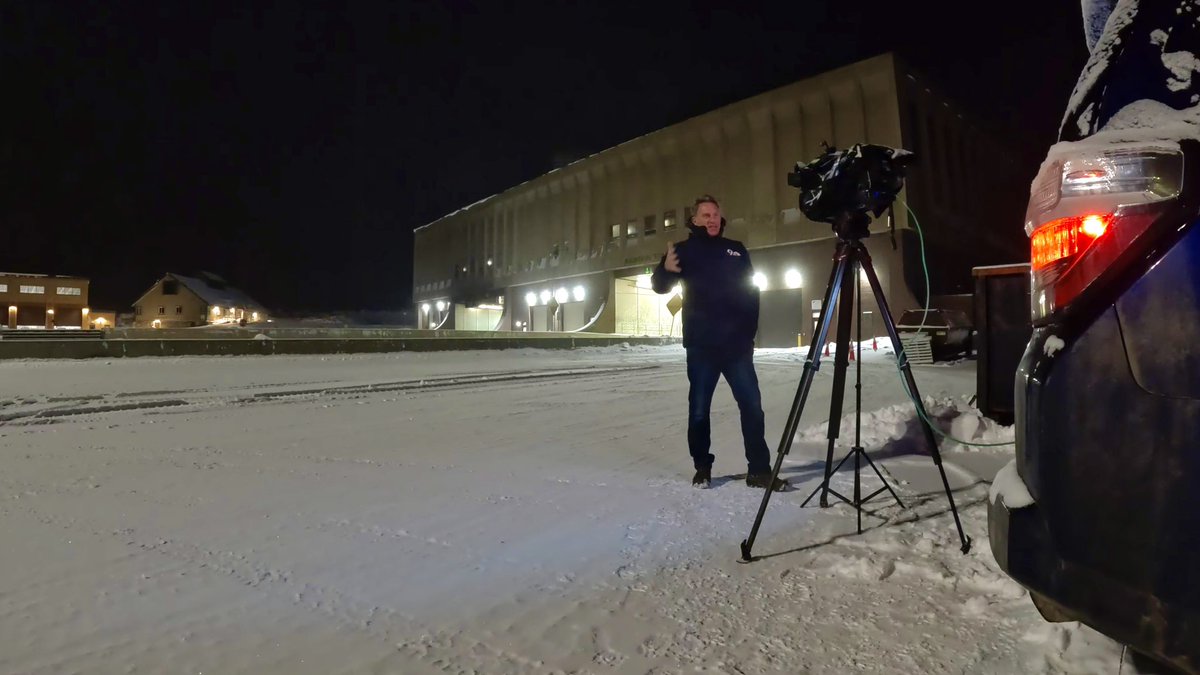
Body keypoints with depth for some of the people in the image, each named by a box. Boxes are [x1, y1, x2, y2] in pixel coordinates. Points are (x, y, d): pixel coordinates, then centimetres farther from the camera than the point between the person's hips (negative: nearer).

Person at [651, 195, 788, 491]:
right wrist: (665, 270, -25)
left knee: (752, 405, 0)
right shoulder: (684, 250, 5)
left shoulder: (736, 250, 13)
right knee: (699, 408, 3)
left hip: (737, 344, 3)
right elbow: (660, 286, -2)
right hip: (701, 345, -2)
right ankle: (702, 467, 17)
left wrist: (750, 330, 7)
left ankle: (759, 470, 8)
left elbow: (751, 292, 15)